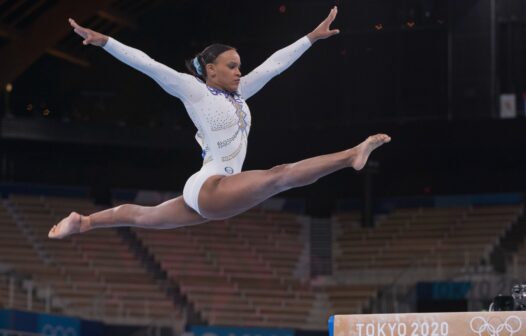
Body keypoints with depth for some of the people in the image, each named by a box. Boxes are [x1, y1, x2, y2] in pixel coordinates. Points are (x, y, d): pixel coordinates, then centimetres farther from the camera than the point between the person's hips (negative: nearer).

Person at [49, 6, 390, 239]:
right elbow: (147, 64, -8)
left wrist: (313, 36, 18)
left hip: (214, 195, 9)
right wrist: (104, 42, -13)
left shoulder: (237, 94, 15)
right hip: (209, 188, -9)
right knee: (279, 175, -27)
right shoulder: (194, 90, -3)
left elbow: (275, 64, 16)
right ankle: (352, 155, -40)